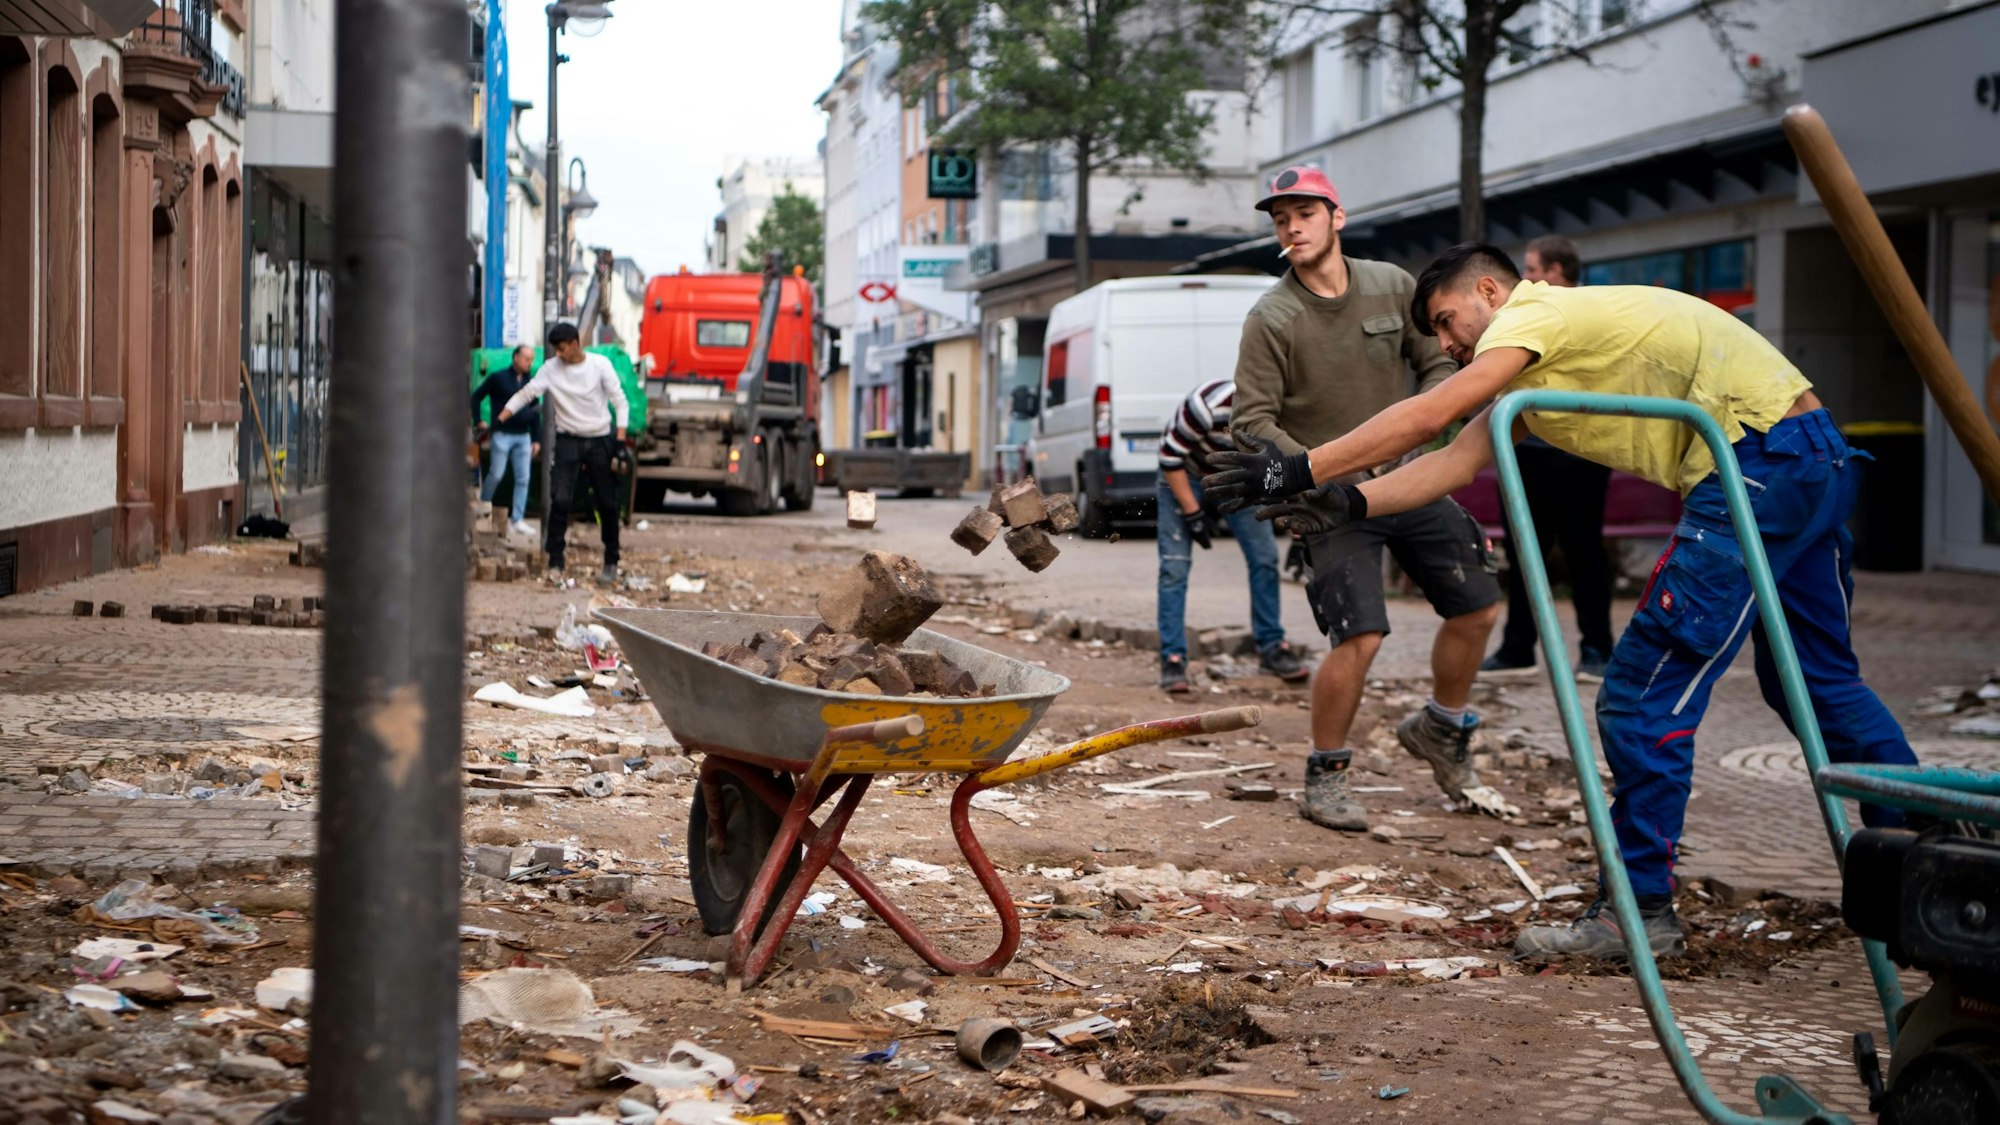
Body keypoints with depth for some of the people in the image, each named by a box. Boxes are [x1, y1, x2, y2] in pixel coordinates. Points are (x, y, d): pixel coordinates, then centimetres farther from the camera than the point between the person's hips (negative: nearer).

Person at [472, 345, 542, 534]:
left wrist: (537, 439, 10)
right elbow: (476, 397, 3)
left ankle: (517, 519, 3)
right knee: (495, 475, -3)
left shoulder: (530, 383, 12)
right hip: (502, 435, -5)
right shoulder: (497, 377, -2)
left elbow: (535, 413, 15)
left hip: (523, 437, 5)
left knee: (523, 479, 0)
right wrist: (478, 421, -4)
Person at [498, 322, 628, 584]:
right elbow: (526, 393, -6)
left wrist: (621, 439, -10)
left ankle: (611, 562, 20)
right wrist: (498, 421, -16)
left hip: (601, 440, 0)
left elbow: (619, 401, -3)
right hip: (568, 441, 0)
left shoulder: (600, 365, -5)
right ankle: (555, 562, -5)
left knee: (608, 503, 6)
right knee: (560, 499, -12)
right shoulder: (551, 368, -3)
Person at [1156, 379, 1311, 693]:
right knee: (1174, 567, -11)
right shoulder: (1210, 406, -40)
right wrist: (1192, 513, -22)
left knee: (1265, 557, 0)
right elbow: (1170, 456, -25)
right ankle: (1172, 659, -6)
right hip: (1185, 475, -4)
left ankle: (1271, 647, 12)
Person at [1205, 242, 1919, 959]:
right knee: (1819, 680, 23)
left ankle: (1639, 909, -1)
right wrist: (1350, 504, 1)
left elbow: (1426, 420, -13)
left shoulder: (1537, 311, -5)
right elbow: (1455, 461, 14)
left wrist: (1300, 470, -11)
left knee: (1645, 692, -7)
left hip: (1760, 459, -11)